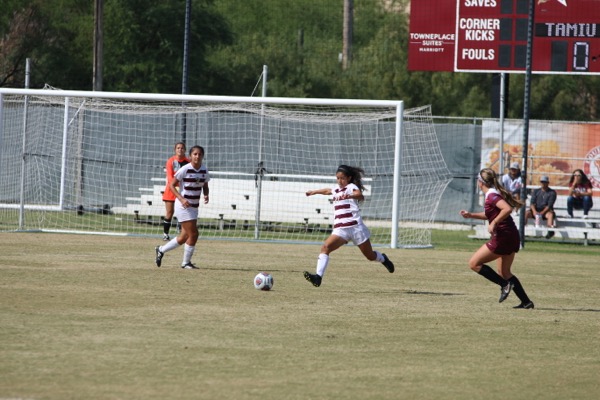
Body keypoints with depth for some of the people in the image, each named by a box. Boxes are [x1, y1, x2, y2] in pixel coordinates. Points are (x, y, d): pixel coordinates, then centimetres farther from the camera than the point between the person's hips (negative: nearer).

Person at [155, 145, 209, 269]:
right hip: (183, 206, -7)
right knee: (193, 234, -10)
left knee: (184, 237, 12)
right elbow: (171, 185, -10)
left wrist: (206, 195, -6)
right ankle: (186, 263, 5)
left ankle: (161, 250, 31)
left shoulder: (204, 170, 4)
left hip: (194, 207, 7)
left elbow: (205, 186, 16)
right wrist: (181, 199, -22)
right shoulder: (185, 169, -13)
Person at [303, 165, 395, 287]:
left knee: (370, 256, 9)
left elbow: (360, 196, -27)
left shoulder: (352, 187, -3)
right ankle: (318, 276, -33)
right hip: (340, 230, 5)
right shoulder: (336, 189, 18)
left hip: (356, 227, -5)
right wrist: (314, 192, 61)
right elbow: (327, 191, 43)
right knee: (325, 247, -22)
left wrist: (349, 196, -48)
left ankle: (383, 259, 44)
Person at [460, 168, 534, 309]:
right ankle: (526, 302, 13)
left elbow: (507, 209, -31)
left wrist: (494, 223, -26)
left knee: (474, 263, -3)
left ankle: (505, 284, -7)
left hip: (503, 238, -10)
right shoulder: (494, 194, 15)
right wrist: (471, 215, 24)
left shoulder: (491, 196, -15)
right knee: (504, 273, 18)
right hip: (511, 238, 10)